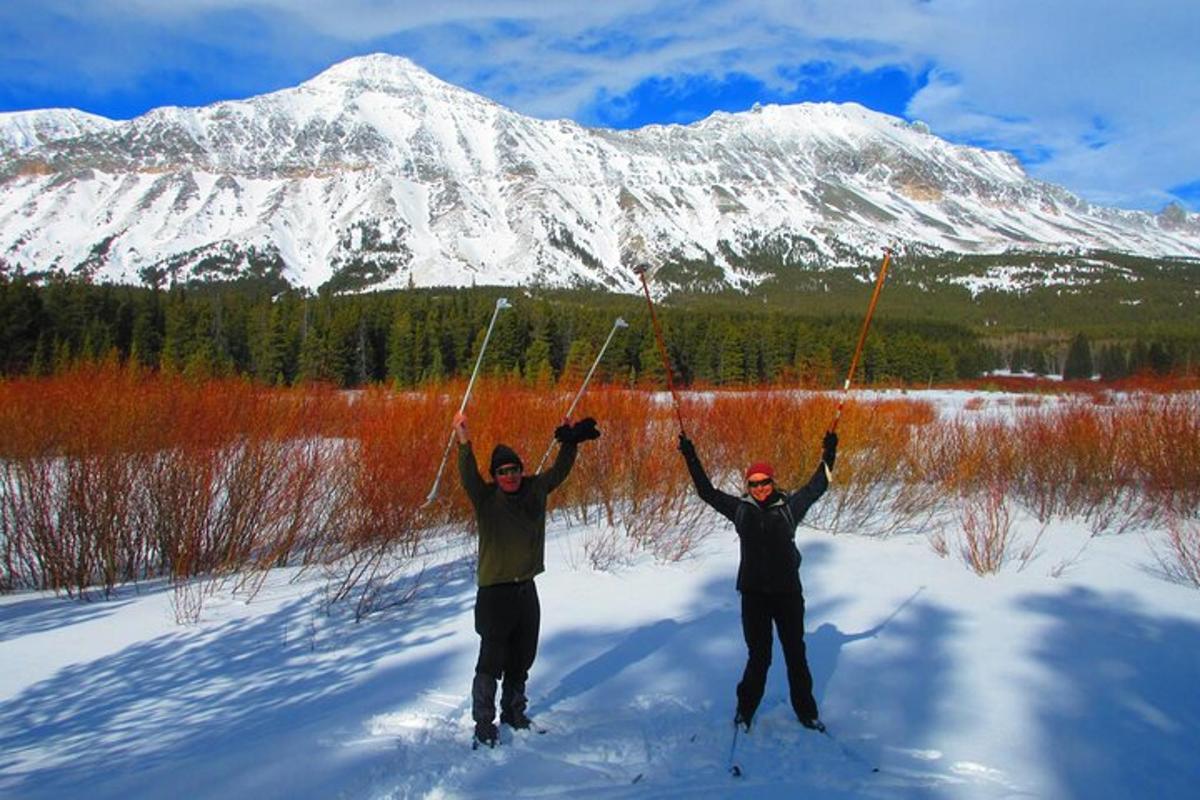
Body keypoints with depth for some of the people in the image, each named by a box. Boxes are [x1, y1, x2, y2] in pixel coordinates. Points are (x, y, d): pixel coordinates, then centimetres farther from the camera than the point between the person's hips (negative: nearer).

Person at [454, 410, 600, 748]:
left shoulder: (534, 491, 3)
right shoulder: (485, 498, -10)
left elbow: (558, 472, 12)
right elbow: (468, 477, -27)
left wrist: (570, 443, 1)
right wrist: (464, 444, -42)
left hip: (526, 590, 6)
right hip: (495, 593, -5)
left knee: (522, 660, 18)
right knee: (492, 661, -4)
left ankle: (514, 713, 35)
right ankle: (484, 723, 10)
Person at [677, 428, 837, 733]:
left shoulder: (788, 507, 0)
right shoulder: (740, 508, 1)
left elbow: (816, 486, 3)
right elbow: (707, 492, 3)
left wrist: (828, 455, -8)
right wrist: (691, 458, 0)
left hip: (788, 593, 1)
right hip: (754, 594, -1)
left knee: (796, 655, 13)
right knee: (758, 657, 6)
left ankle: (806, 711, 29)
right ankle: (745, 710, 24)